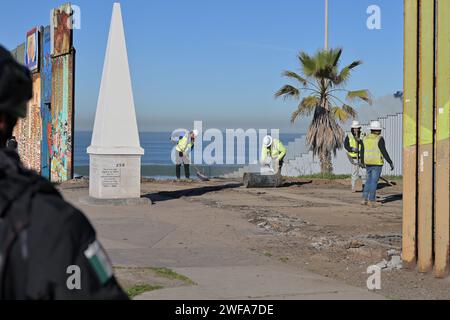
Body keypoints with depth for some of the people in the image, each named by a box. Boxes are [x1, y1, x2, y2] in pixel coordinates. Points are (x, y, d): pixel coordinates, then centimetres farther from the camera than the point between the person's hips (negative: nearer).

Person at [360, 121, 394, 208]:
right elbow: (384, 152, -15)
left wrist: (362, 161, 25)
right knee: (374, 182, -2)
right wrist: (390, 162, -9)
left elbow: (362, 151, 11)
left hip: (368, 162, 5)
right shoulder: (379, 139, -12)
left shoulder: (366, 138, 5)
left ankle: (365, 199, 10)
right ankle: (371, 201, -1)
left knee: (369, 180, 15)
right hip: (377, 163, -5)